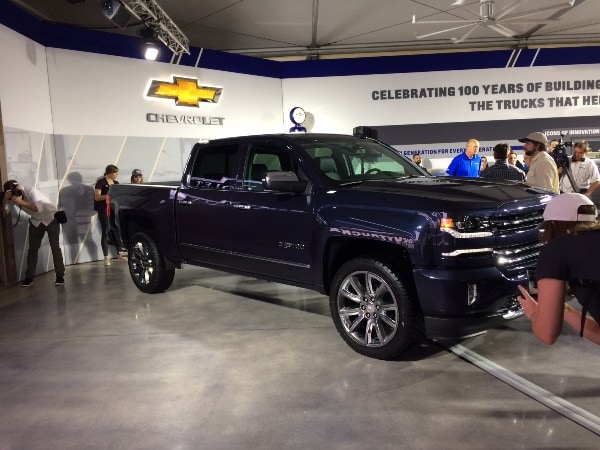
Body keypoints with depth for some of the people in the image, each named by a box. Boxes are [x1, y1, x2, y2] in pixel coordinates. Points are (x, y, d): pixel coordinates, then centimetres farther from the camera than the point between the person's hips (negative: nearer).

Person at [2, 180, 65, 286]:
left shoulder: (31, 191, -29)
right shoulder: (13, 197, -10)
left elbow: (38, 208, -45)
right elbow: (4, 212, -17)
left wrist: (21, 202, -45)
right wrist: (5, 198, -32)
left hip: (51, 219, -6)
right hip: (36, 222, 6)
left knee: (55, 246, -11)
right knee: (32, 249, 4)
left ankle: (60, 275, -8)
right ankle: (29, 277, 10)